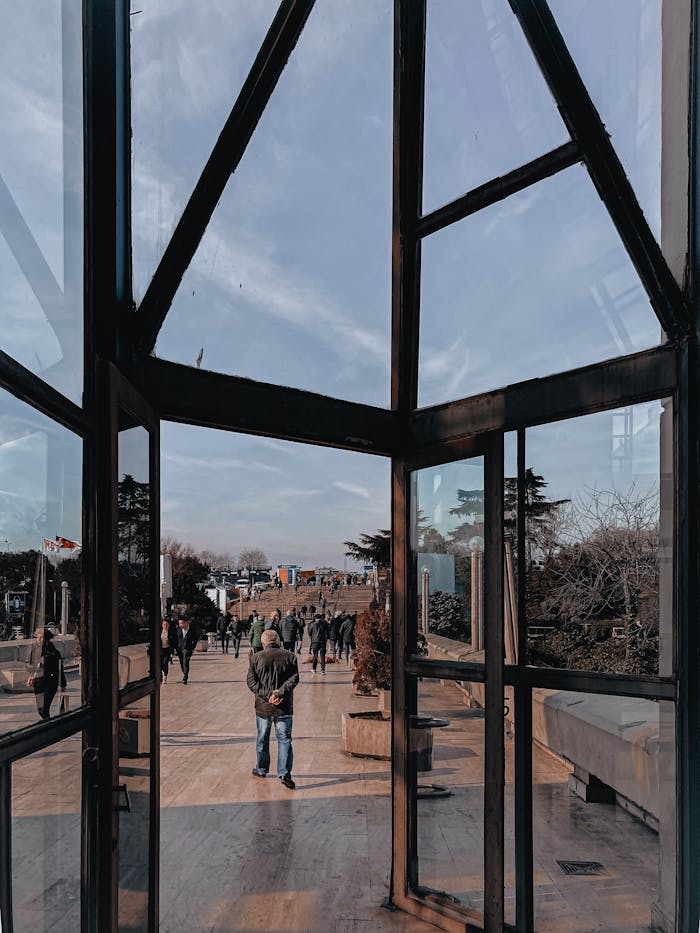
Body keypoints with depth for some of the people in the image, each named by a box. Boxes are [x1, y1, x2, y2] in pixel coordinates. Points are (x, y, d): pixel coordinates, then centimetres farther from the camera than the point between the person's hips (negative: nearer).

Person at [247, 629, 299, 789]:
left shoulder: (256, 658, 0)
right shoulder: (289, 657, 0)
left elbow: (251, 682, -6)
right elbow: (294, 678, -10)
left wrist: (267, 695, -11)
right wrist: (280, 692, -16)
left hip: (263, 707, 1)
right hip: (284, 707, 0)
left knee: (262, 739, 16)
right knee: (284, 739, 4)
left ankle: (261, 770, 30)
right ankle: (284, 773, -4)